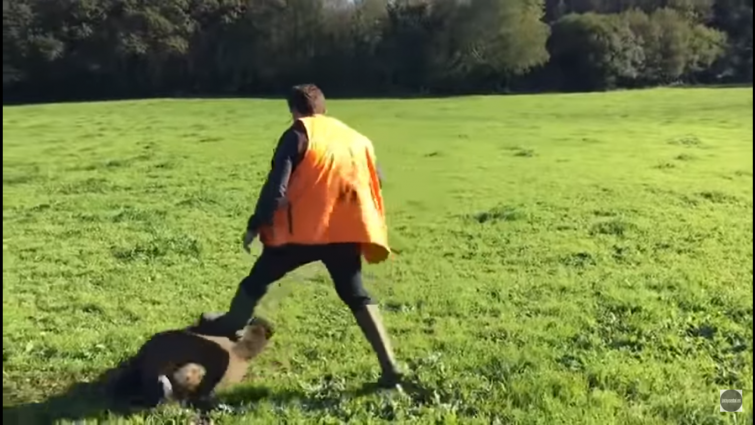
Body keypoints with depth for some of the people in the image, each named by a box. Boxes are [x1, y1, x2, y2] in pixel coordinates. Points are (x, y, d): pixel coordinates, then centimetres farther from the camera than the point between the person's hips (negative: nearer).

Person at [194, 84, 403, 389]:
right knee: (356, 297, 12)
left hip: (304, 229, -4)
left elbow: (276, 185, -8)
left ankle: (227, 326, 40)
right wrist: (367, 226, 26)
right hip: (346, 230, 4)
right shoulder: (356, 138, 17)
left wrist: (255, 225, -2)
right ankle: (389, 367, 3)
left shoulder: (299, 134, 0)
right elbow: (375, 181, 17)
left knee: (258, 280, 18)